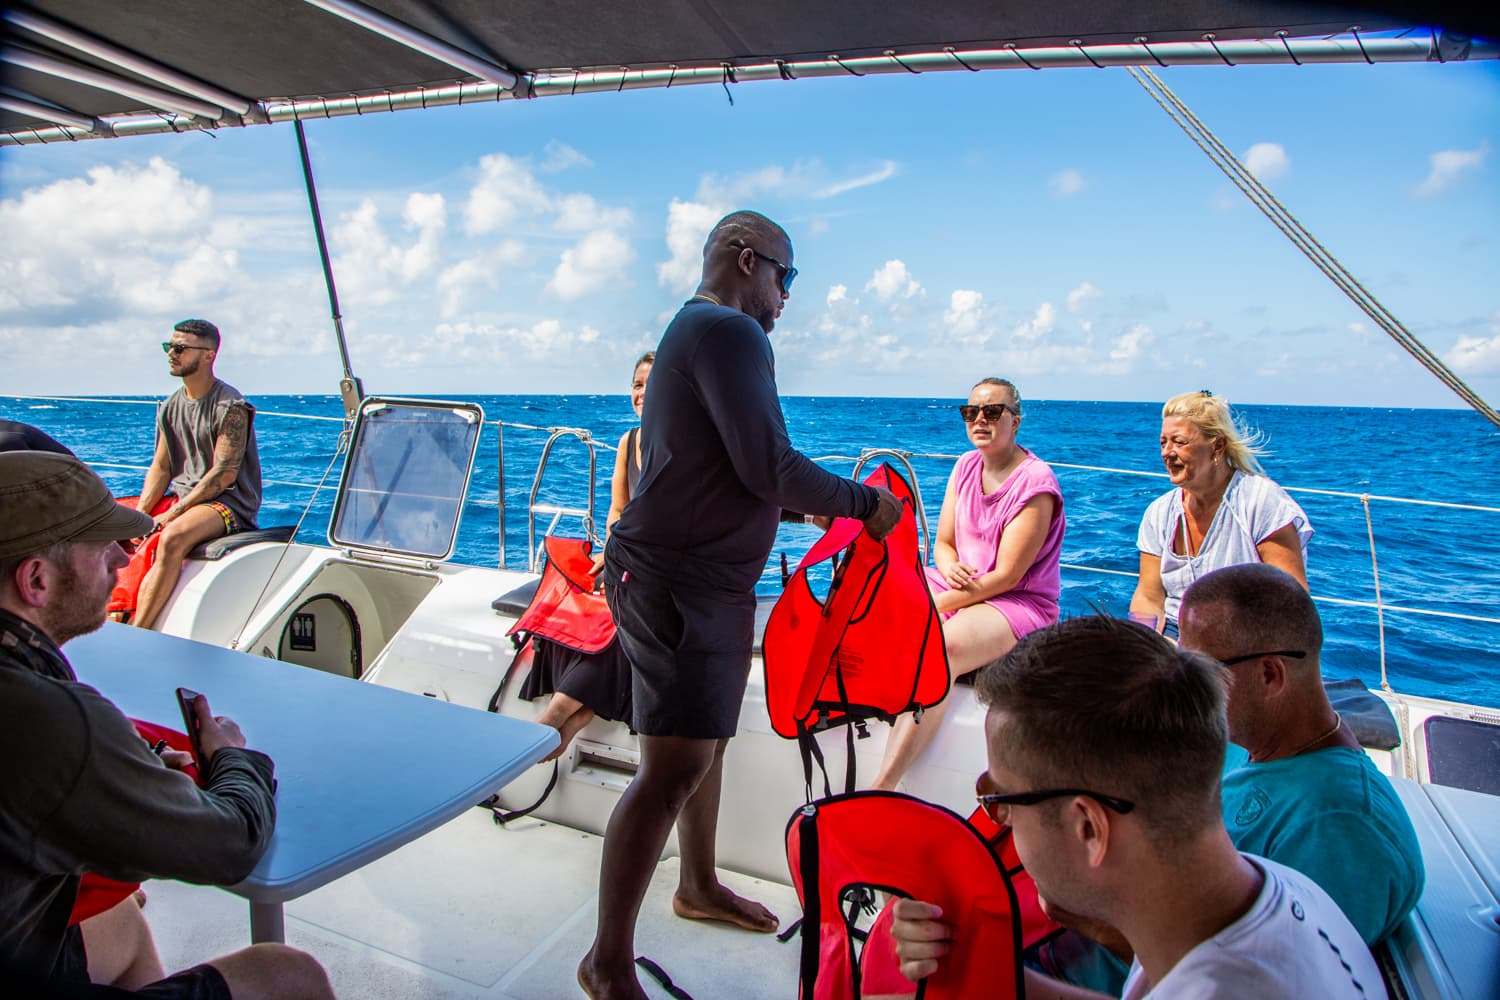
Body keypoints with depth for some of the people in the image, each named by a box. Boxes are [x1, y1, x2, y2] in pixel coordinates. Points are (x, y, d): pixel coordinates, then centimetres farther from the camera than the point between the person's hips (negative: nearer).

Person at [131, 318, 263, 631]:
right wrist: (140, 514, -5)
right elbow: (161, 468, 11)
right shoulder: (171, 406, 12)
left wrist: (173, 514, -18)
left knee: (173, 537, -34)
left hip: (229, 503, -8)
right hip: (182, 499, 9)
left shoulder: (230, 406, -12)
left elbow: (224, 474, -17)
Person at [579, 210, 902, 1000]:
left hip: (711, 578, 11)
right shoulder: (730, 332, -14)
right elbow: (769, 467, -20)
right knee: (676, 765, -9)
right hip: (678, 582, -11)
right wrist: (863, 504, -7)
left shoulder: (690, 330, 19)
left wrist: (801, 503, 19)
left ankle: (699, 887, 38)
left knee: (706, 735, 20)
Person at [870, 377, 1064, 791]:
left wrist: (931, 606, -20)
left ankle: (882, 786, -39)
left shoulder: (1035, 482, -14)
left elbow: (1007, 575, -18)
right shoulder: (965, 466, 8)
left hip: (1020, 603, -7)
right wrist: (950, 569, -15)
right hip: (960, 584, 8)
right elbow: (943, 543, 10)